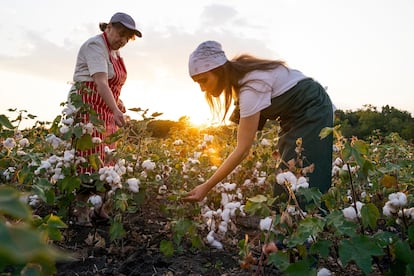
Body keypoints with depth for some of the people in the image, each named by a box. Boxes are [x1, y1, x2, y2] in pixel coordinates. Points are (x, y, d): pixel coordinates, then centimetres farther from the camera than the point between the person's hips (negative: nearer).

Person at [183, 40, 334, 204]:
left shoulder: (251, 86, -32)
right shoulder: (238, 75, -7)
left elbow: (243, 149, -31)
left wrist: (206, 187, -29)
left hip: (313, 110, -8)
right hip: (294, 115, 8)